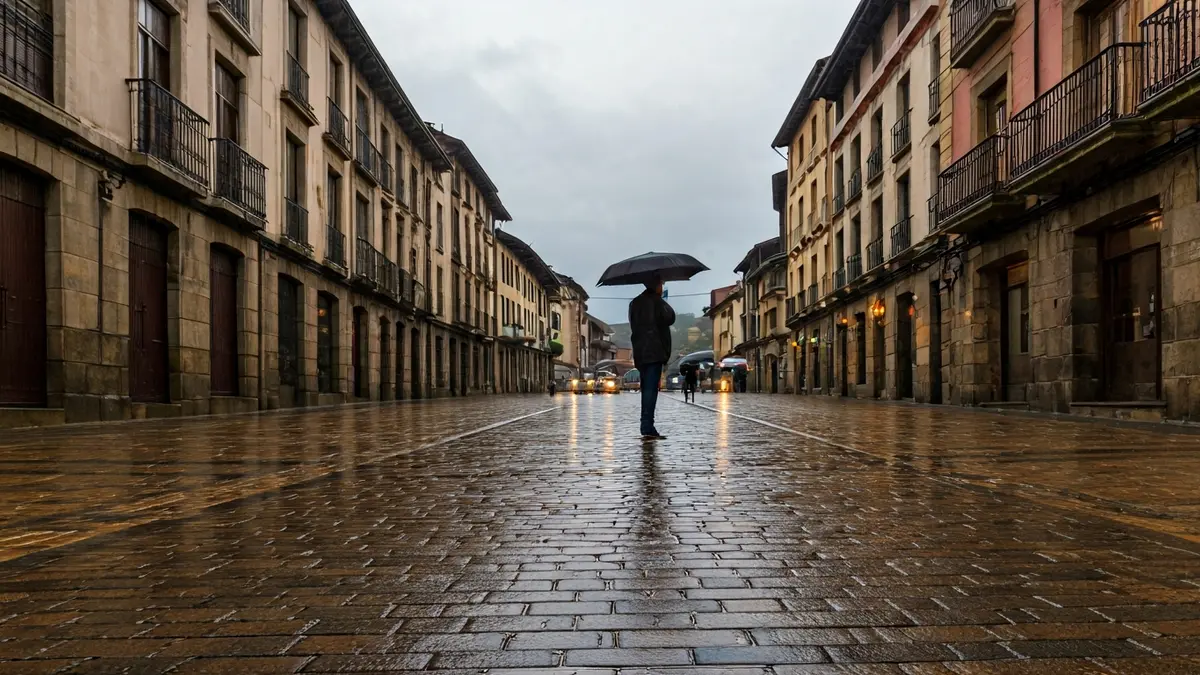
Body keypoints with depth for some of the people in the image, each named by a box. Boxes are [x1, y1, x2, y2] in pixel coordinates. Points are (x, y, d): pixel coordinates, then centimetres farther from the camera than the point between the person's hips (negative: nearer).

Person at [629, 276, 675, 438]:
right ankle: (648, 427, -17)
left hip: (639, 352, 7)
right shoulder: (656, 301, -6)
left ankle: (646, 427, 12)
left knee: (646, 388, 12)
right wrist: (664, 303, 5)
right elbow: (669, 319, -9)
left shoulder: (635, 303, 16)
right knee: (651, 388, -11)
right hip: (654, 351, -7)